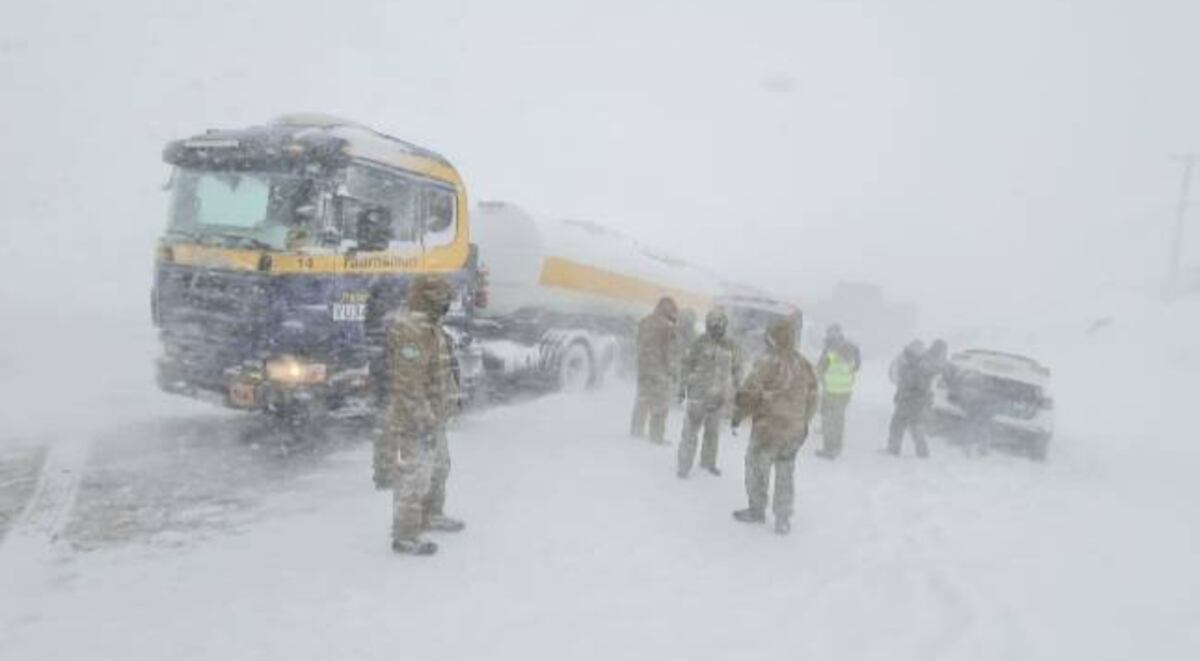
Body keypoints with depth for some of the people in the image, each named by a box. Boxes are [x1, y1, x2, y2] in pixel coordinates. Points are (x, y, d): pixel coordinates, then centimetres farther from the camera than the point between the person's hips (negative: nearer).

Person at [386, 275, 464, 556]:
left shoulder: (429, 329, 10)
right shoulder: (411, 332, -23)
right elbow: (409, 384, -26)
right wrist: (425, 423, -23)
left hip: (434, 418, 10)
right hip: (416, 424, -10)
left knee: (438, 469, 24)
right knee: (413, 478, 0)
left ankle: (431, 515, 42)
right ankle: (405, 537, 11)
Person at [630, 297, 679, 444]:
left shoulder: (644, 323, 7)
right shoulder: (668, 327, -14)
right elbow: (671, 353, -12)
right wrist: (672, 372, -5)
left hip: (643, 367, 7)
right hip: (660, 370, -7)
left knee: (643, 398, 18)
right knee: (660, 402, 1)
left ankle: (636, 429, 24)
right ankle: (657, 435, 4)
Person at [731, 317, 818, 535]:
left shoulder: (767, 364, -17)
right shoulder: (804, 365, 3)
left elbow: (749, 393, -15)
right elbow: (811, 399, 12)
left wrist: (737, 416, -1)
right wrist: (804, 423, 24)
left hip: (767, 429, -5)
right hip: (794, 432, 6)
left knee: (757, 469, 13)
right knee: (785, 475, 14)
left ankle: (757, 510, 25)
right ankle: (783, 520, 18)